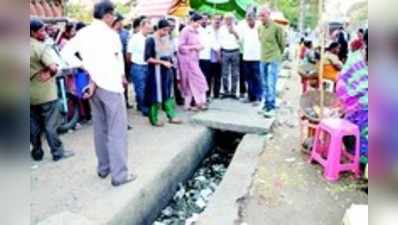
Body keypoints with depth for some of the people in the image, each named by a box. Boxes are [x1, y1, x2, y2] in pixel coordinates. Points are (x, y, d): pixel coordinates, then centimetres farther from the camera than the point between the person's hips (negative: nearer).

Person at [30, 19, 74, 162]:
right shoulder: (42, 47, -14)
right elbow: (54, 68, -25)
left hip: (30, 93, 7)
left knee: (34, 125, 13)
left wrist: (35, 73, 4)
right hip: (45, 92, -7)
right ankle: (58, 152, 9)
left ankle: (37, 153, 23)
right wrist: (49, 72, -7)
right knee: (50, 124, 1)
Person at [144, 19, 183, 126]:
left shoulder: (167, 38, 7)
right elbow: (148, 58, -16)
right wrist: (163, 62, -19)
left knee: (168, 94, 11)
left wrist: (169, 62, 4)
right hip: (156, 71, -6)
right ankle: (154, 119, 15)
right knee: (156, 95, 2)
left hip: (167, 70, 7)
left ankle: (171, 116, 19)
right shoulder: (151, 40, -12)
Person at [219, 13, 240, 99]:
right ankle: (226, 92, 9)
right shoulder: (222, 29, 9)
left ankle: (233, 92, 8)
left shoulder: (236, 28, 6)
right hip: (225, 52, 1)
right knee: (225, 74, 2)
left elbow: (240, 39, -5)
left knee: (235, 74, 2)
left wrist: (233, 31, -17)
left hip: (235, 52, 0)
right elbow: (220, 41, 11)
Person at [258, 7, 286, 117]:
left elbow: (282, 43, -1)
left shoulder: (277, 27, -11)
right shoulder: (260, 27, 6)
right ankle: (266, 105, 21)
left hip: (273, 60, -6)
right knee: (265, 85, 11)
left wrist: (277, 54, 11)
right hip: (263, 60, 6)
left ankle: (272, 108, -6)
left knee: (271, 84, -11)